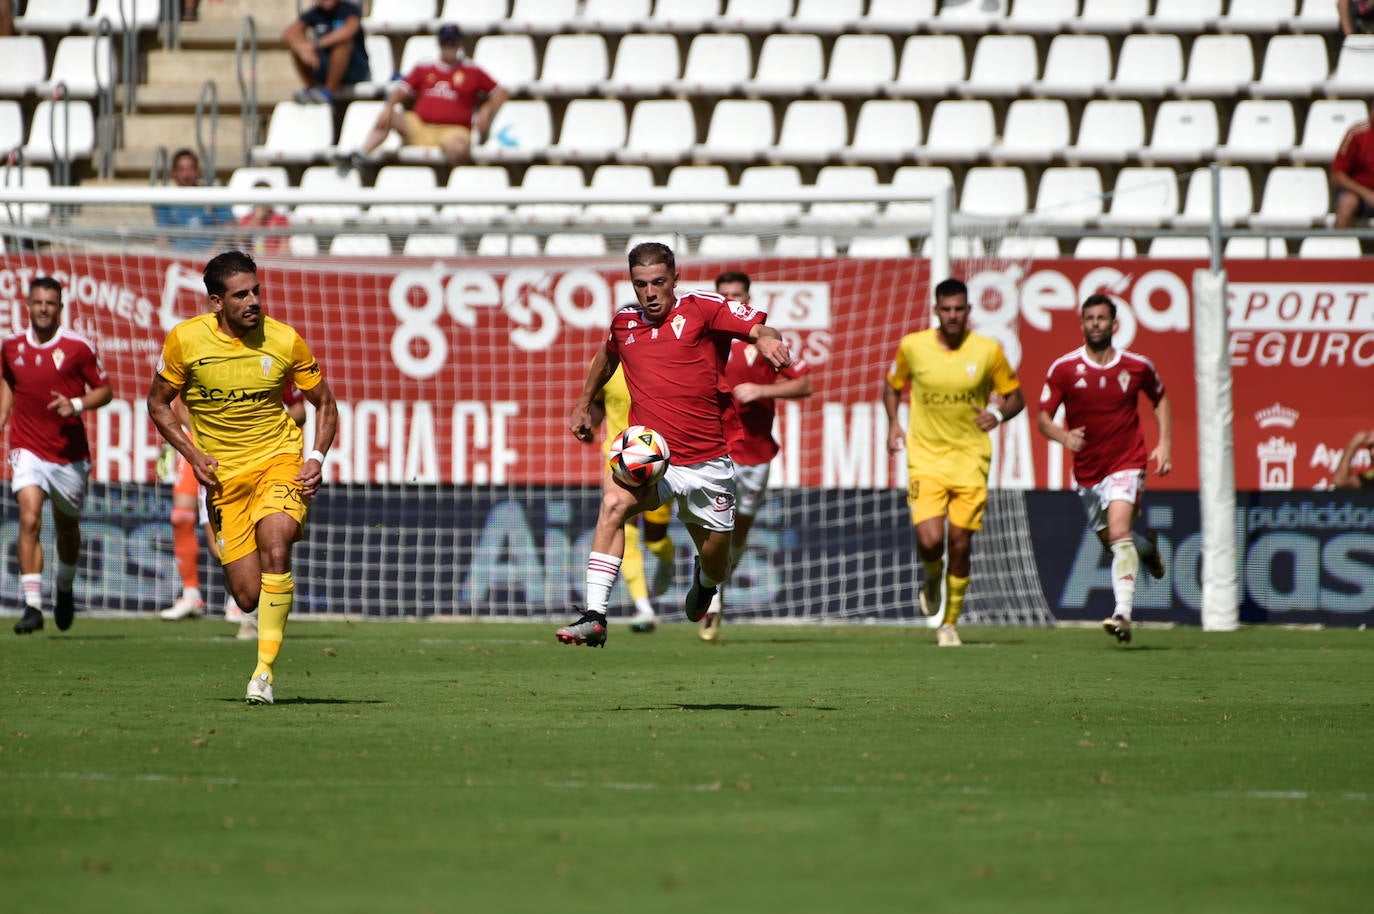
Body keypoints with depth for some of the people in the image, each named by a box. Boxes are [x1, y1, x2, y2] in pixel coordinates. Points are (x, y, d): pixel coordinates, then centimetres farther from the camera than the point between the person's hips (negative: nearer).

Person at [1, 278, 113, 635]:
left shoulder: (79, 347, -6)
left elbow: (104, 390, 1)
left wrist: (76, 404, -17)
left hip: (70, 453, 0)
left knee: (67, 527, 15)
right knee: (29, 520, -19)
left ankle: (64, 588, 44)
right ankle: (32, 605, -21)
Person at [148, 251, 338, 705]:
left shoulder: (285, 341, -7)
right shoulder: (185, 339, -7)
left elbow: (325, 404, 8)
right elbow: (158, 403, 7)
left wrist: (316, 458, -7)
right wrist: (193, 454, -6)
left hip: (280, 459, -1)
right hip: (223, 475, 1)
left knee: (274, 545, -29)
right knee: (248, 596, -6)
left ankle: (264, 668, -23)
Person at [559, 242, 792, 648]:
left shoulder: (701, 309, -5)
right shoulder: (624, 322, 7)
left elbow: (762, 330, -14)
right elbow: (607, 355, 31)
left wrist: (768, 340, -37)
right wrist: (584, 403, 34)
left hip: (706, 462, -1)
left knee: (715, 562, 11)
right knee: (614, 501, -32)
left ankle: (704, 582, 53)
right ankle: (594, 617, -36)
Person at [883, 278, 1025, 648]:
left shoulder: (988, 350, -3)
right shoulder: (912, 346, -1)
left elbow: (1016, 397, 7)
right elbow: (892, 385, 17)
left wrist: (999, 413, -15)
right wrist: (893, 424, 2)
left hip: (970, 459, 0)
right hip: (925, 457, 0)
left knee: (960, 545, 0)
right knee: (929, 540, -16)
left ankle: (950, 623, 17)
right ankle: (932, 579, 21)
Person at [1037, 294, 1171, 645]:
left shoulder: (1137, 366, -2)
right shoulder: (1063, 368, -5)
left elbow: (1160, 399, 17)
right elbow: (1043, 418, -2)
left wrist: (1164, 444, 5)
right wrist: (1064, 437, -23)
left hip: (1126, 465, -3)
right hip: (1086, 470, 3)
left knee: (1119, 533, -24)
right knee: (1112, 543, 14)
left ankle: (1123, 614, -30)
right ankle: (1147, 548, 49)